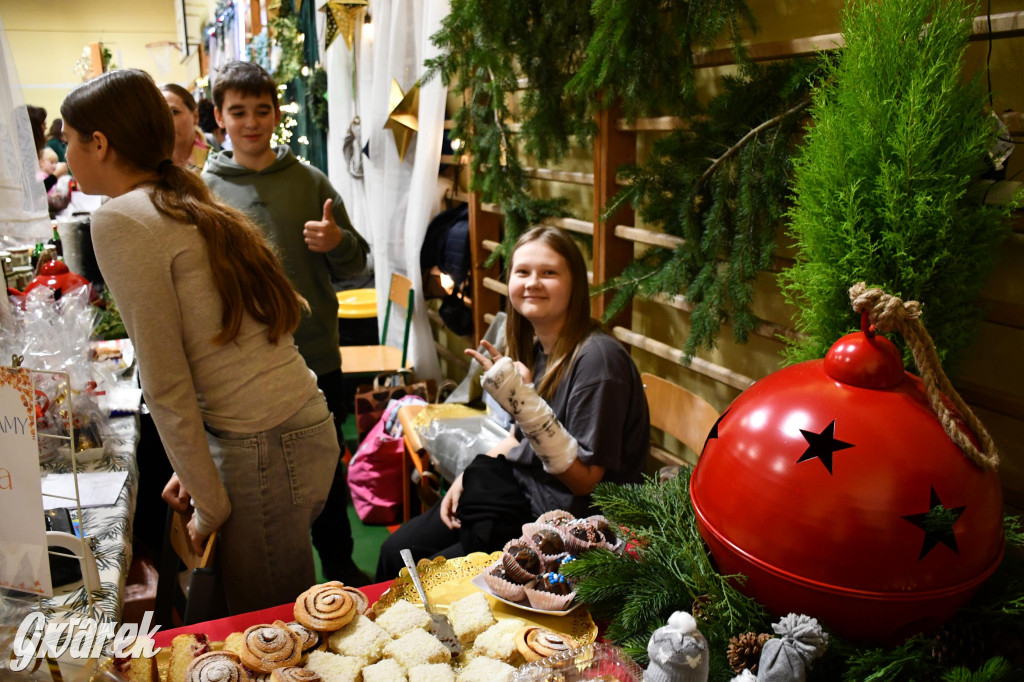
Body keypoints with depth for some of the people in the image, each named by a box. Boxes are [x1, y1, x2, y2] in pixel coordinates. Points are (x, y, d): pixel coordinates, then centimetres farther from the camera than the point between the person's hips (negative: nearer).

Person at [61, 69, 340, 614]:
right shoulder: (186, 206, 14)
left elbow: (166, 384, -14)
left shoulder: (121, 221, -12)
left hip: (266, 452, -8)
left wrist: (209, 506, -6)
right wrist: (198, 470, 20)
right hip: (298, 426, 8)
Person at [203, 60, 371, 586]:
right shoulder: (205, 191, 0)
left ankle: (340, 567, 37)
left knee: (327, 472, 16)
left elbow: (355, 263, 6)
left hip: (317, 358, 2)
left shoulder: (309, 181, 4)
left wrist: (338, 242, -15)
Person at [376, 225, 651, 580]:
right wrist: (466, 479, 4)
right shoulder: (535, 345, 2)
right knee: (396, 551, 5)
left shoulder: (596, 358, -23)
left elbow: (584, 479, -23)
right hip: (518, 490, 7)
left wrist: (523, 402, -31)